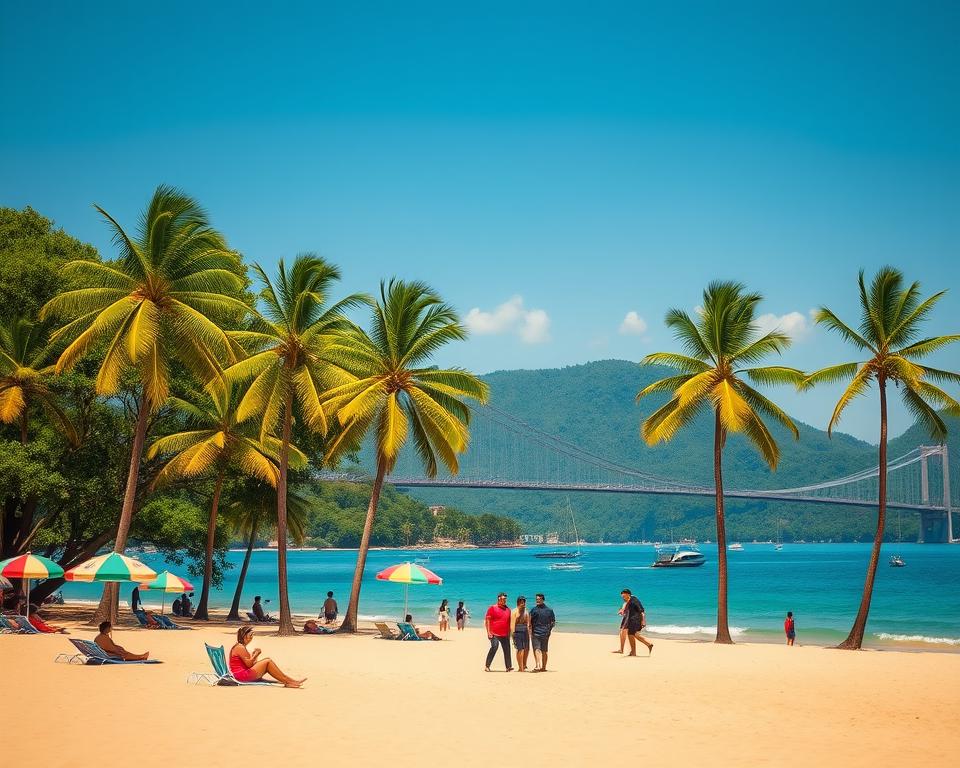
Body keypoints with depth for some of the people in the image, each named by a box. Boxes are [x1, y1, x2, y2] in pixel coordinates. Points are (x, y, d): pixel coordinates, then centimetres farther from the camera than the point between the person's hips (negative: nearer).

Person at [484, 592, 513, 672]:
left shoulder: (508, 609, 15)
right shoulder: (492, 608, -1)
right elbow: (487, 620, -4)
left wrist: (509, 633, 18)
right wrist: (488, 632, -10)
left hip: (505, 635, 5)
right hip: (494, 634, -5)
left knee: (507, 650, 3)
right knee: (494, 648, -13)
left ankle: (509, 667, 8)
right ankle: (487, 666, -2)